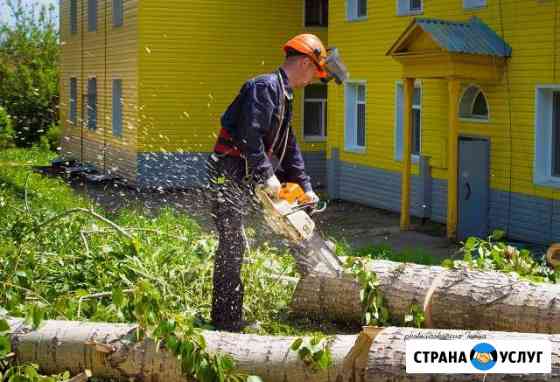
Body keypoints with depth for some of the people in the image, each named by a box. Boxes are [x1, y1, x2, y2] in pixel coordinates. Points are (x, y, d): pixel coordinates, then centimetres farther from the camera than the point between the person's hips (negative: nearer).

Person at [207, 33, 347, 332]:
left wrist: (306, 187, 17)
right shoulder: (265, 87, -14)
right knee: (232, 245, -10)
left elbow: (288, 147, 22)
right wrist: (267, 176, -24)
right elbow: (249, 135, -25)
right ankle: (227, 321, -7)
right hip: (228, 174, -11)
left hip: (240, 178, 11)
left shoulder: (284, 96, 19)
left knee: (233, 246, 16)